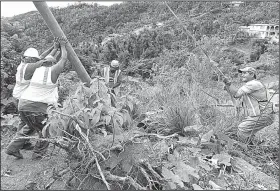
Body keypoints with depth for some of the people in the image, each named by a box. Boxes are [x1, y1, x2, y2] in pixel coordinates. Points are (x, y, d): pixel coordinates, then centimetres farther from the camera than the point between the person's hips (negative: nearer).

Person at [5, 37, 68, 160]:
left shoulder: (37, 69, 10)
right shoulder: (53, 71, -6)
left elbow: (48, 59, 29)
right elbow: (63, 59, 7)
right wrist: (62, 46, 20)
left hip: (23, 103, 7)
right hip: (37, 107, -7)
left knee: (30, 127, 29)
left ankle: (13, 148, 31)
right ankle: (38, 154, 17)